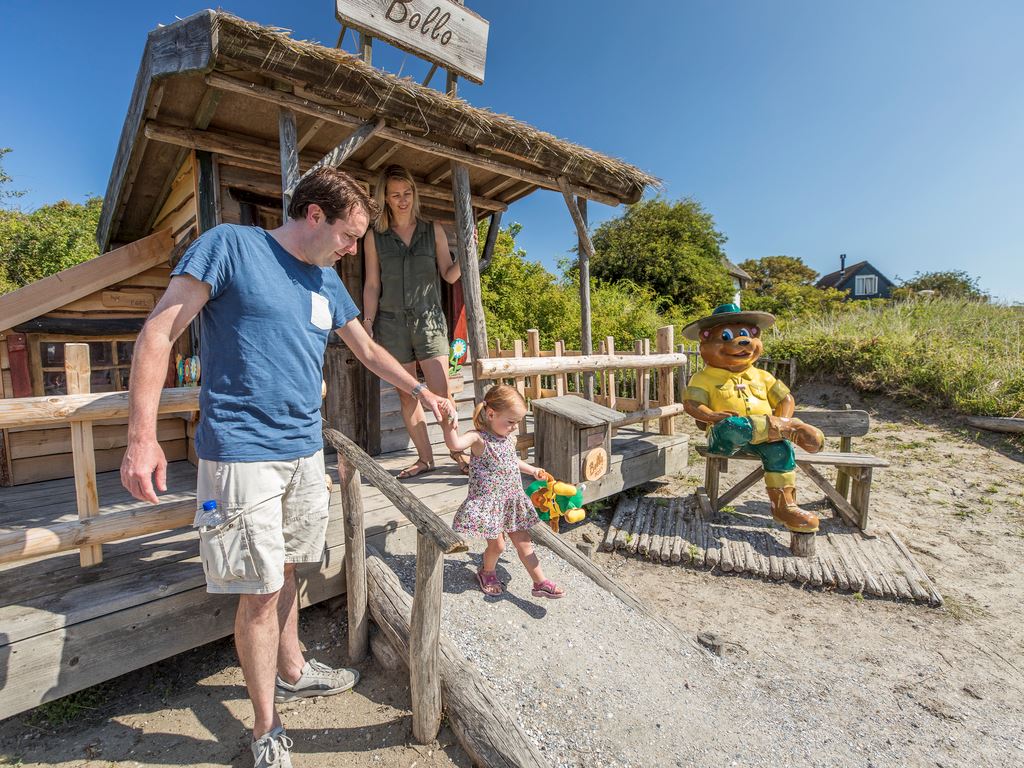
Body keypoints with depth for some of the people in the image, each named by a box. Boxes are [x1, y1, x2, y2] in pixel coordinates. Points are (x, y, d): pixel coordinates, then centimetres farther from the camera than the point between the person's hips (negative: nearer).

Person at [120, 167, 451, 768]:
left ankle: (292, 671, 40)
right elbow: (159, 333, -8)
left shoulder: (328, 281, 12)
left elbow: (367, 349, 23)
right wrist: (143, 436, -14)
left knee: (285, 572, 19)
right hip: (242, 453, -6)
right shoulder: (230, 245, -6)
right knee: (259, 591, 2)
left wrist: (420, 390, 26)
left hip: (305, 452, 6)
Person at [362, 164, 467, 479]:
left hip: (429, 319, -1)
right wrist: (368, 324, 1)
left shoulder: (433, 231, 9)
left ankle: (457, 451, 9)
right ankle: (425, 458, 16)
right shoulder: (375, 237, 8)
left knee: (441, 393, -9)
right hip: (392, 323, 1)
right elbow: (371, 285, 8)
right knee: (407, 396, 4)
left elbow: (449, 275, 7)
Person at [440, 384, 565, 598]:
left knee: (524, 542, 12)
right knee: (496, 544, 7)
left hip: (512, 500, 6)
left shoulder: (510, 437, 3)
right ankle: (487, 572, 39)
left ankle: (540, 582, 23)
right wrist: (449, 426, -58)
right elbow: (455, 444, -42)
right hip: (489, 502, -6)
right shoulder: (479, 438, -20)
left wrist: (533, 471, 22)